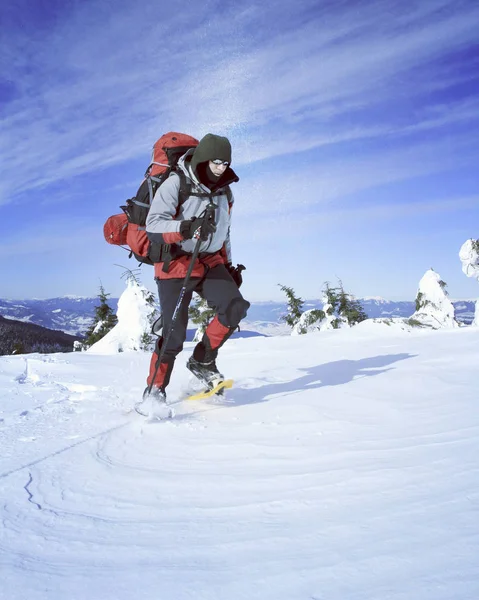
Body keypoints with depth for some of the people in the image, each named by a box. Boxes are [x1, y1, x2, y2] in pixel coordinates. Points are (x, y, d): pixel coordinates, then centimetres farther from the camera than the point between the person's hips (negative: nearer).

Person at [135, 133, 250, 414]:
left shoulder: (225, 192, 9)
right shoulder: (175, 185, -12)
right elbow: (153, 225, -20)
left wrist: (229, 265, 19)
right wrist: (186, 228, -36)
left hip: (210, 262, 6)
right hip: (176, 264, -5)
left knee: (235, 306, -18)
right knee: (174, 332, -11)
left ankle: (203, 360, 2)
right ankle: (155, 389, 8)